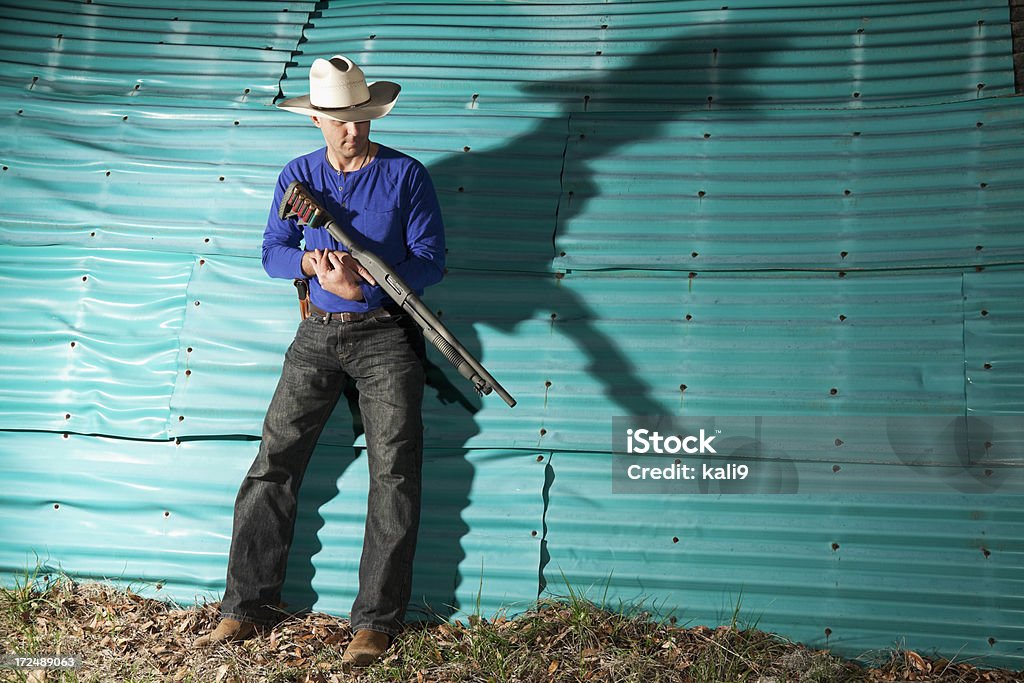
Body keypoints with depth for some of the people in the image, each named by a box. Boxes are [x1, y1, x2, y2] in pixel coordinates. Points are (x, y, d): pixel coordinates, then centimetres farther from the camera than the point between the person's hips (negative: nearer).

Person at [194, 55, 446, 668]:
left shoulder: (407, 175, -4)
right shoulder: (299, 175, 6)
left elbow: (431, 259, -7)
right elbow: (272, 252, 7)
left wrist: (362, 289, -20)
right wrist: (307, 260, -17)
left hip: (386, 335, -3)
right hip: (318, 332, 3)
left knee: (394, 472, -7)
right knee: (274, 461, -1)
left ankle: (377, 620, 1)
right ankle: (248, 605, 9)